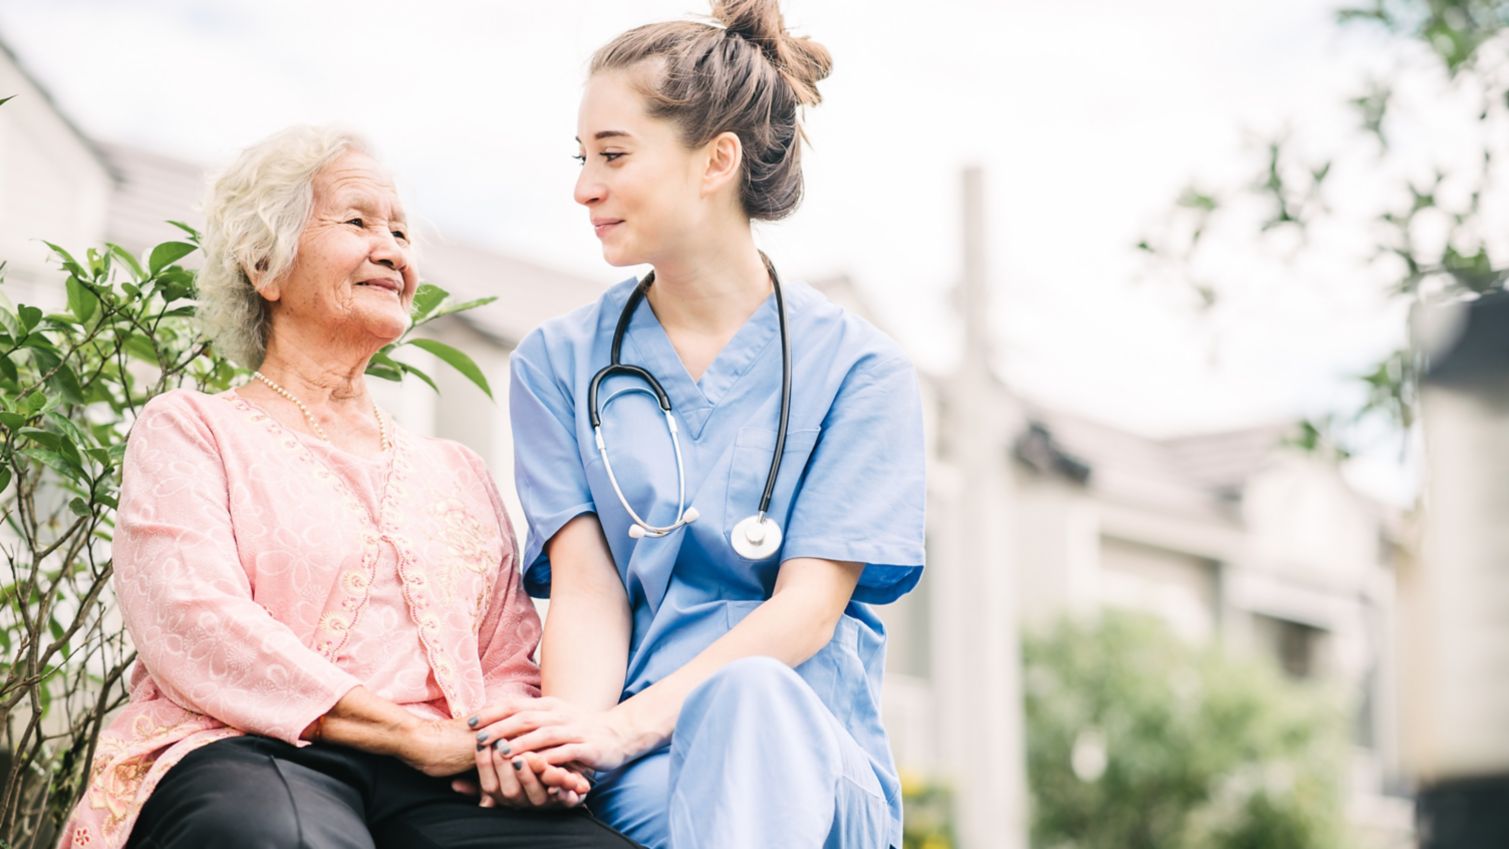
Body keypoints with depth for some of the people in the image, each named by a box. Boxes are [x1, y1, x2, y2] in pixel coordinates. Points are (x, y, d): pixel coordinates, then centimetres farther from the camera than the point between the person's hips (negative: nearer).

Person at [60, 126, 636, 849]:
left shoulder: (457, 472, 29)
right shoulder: (189, 430, 13)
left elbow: (509, 660, 21)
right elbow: (195, 627, -5)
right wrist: (422, 736, -12)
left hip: (433, 790, 4)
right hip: (247, 757, -4)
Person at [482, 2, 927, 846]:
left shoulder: (858, 368, 5)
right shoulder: (559, 363, 14)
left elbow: (808, 608, -6)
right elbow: (584, 587, 1)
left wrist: (629, 725, -22)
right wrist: (571, 735, -21)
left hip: (810, 754, 1)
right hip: (631, 776, 0)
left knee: (750, 696, -38)